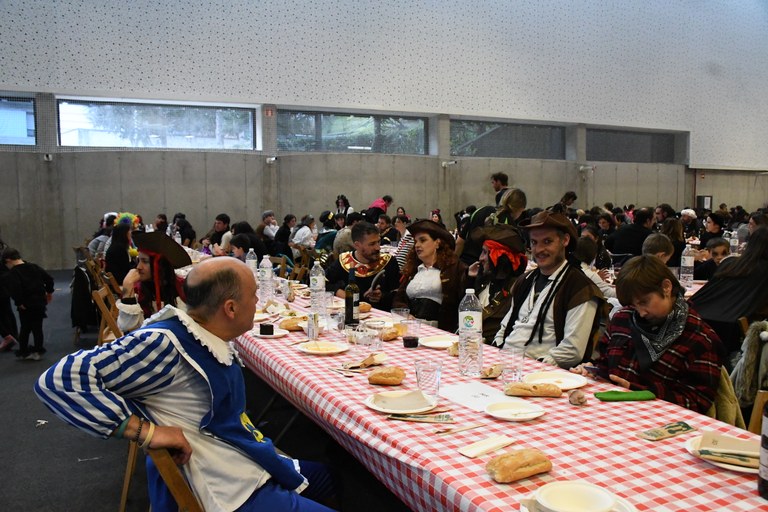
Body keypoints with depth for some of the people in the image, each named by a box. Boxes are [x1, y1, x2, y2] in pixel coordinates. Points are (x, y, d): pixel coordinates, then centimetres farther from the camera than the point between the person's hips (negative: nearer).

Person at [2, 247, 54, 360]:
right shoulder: (34, 267, 6)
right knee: (38, 328, 11)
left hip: (26, 306, -5)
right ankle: (38, 352, 14)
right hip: (40, 303, 5)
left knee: (25, 329, 9)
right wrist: (49, 292, 18)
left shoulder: (12, 273, -13)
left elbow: (15, 289, -28)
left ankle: (23, 352, 18)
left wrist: (19, 303, -17)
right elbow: (49, 279, 7)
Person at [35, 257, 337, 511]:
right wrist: (146, 431, -31)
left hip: (256, 469, 10)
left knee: (329, 476, 25)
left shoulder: (213, 341, 2)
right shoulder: (163, 344, -25)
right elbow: (58, 381, -28)